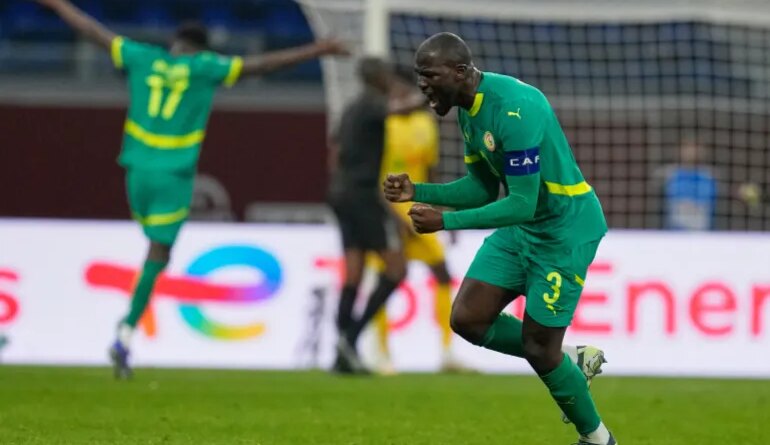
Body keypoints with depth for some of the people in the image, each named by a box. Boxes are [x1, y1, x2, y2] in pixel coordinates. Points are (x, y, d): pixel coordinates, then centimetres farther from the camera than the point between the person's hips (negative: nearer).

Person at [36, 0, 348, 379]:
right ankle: (125, 338, -9)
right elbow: (263, 64, -2)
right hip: (174, 177, -3)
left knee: (157, 245, 21)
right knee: (157, 255, -1)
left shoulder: (143, 59, 6)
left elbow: (95, 31, 16)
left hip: (139, 170, 3)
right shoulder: (205, 68, -1)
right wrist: (316, 51, 3)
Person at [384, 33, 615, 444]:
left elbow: (522, 204, -29)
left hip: (565, 228, -9)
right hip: (521, 226, 9)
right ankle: (573, 366, 18)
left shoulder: (514, 109, -28)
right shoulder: (468, 110, 1)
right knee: (467, 319, 0)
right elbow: (483, 189, 8)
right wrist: (418, 191, -6)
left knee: (538, 348, -4)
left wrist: (446, 221, -33)